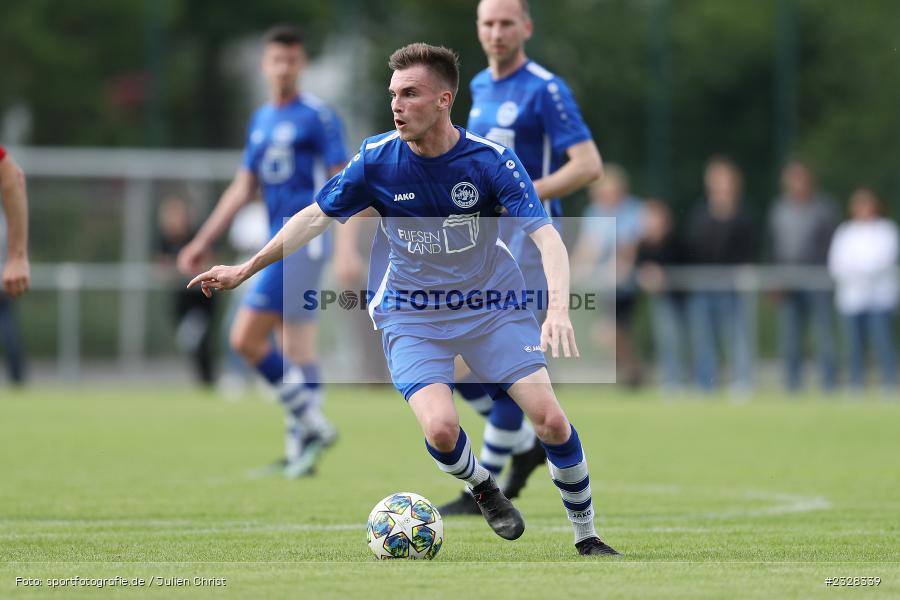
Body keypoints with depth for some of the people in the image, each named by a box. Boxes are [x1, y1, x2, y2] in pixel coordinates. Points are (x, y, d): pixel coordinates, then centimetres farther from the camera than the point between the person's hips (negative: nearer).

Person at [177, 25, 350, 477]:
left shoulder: (317, 117, -6)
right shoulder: (260, 121, 16)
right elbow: (243, 189, 22)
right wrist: (203, 242, 21)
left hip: (303, 239, -7)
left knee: (246, 337, -14)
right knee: (296, 352, 6)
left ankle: (308, 420, -8)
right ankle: (304, 440, 8)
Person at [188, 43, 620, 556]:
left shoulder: (492, 161, -18)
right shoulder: (377, 159, -13)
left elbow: (546, 235, -24)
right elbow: (317, 217, 1)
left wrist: (558, 308, -41)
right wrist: (246, 269, 4)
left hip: (492, 306, 0)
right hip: (411, 315, 1)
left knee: (550, 418, -15)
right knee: (441, 428, -23)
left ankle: (587, 537, 7)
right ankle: (483, 487, 12)